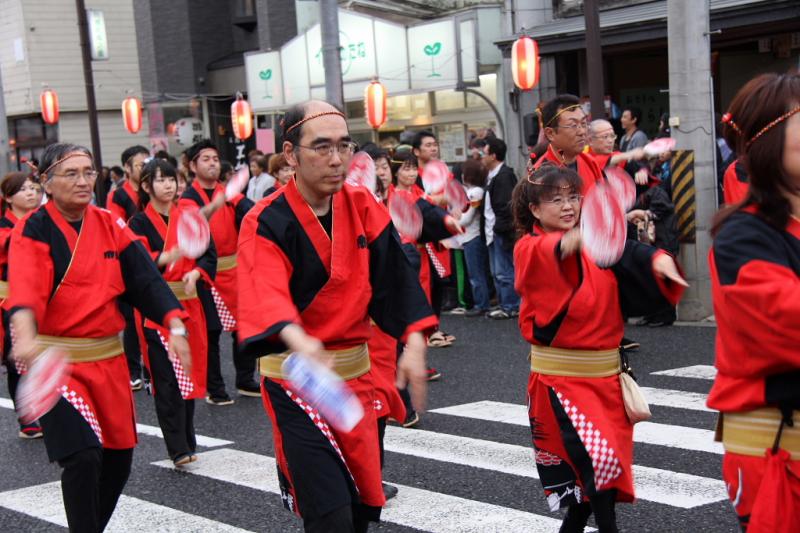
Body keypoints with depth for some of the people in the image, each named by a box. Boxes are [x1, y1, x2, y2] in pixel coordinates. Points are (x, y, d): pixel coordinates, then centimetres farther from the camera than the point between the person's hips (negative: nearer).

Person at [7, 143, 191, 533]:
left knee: (119, 457, 12)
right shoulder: (34, 231, -11)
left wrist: (175, 327, -14)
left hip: (109, 355, 5)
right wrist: (25, 338, -46)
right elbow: (24, 288, -28)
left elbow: (146, 278, -1)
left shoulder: (111, 226, 4)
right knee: (83, 457, -18)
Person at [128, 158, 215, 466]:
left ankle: (187, 443, 20)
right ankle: (178, 449, -7)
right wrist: (167, 257, -32)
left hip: (188, 304, 4)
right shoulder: (139, 223, -2)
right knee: (167, 378, -9)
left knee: (189, 376, 8)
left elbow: (210, 255, 8)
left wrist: (195, 273, -12)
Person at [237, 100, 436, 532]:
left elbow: (395, 278, -4)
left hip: (355, 372, 6)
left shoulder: (363, 208, 0)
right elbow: (266, 296, -33)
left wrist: (414, 342, -19)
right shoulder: (266, 224, -16)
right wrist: (299, 341, -53)